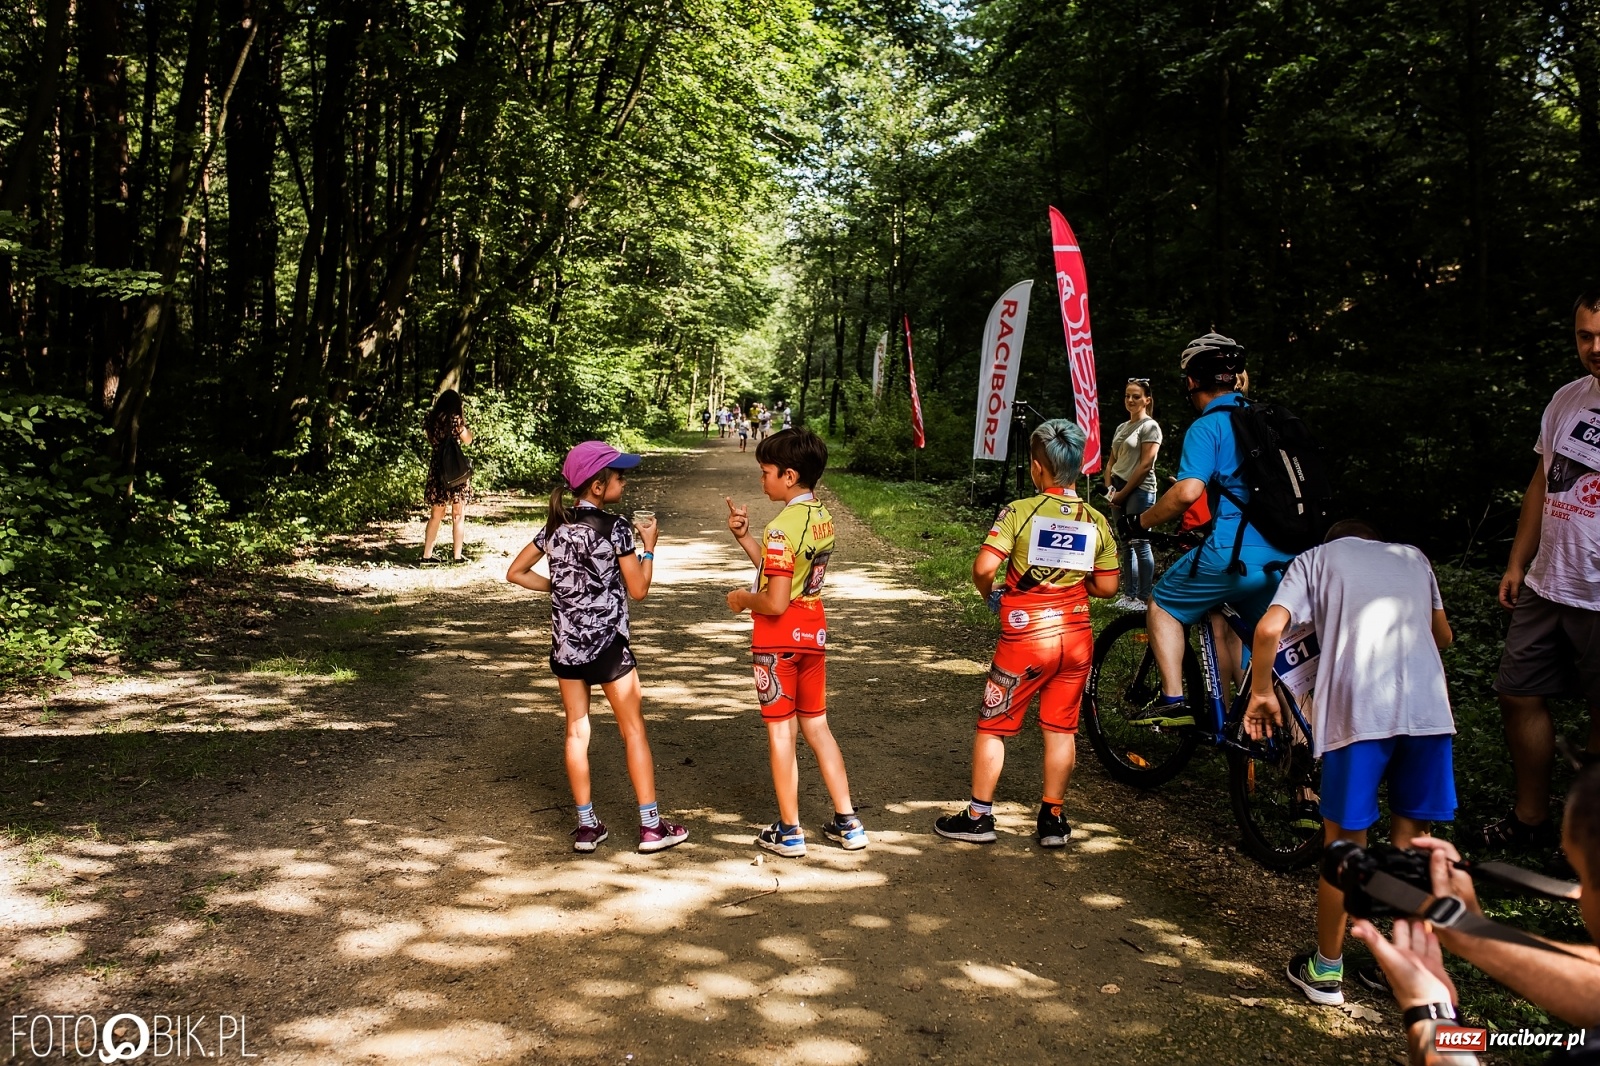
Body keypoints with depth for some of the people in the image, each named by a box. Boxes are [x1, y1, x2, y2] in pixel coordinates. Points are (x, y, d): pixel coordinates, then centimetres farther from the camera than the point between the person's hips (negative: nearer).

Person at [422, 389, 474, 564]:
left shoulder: (432, 419, 4)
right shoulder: (455, 419, -10)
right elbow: (468, 440, -1)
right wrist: (463, 423, 8)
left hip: (436, 466, 5)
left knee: (436, 514, 14)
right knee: (458, 515, 4)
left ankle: (427, 554, 13)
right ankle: (457, 555, 5)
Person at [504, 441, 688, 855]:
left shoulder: (555, 526, 3)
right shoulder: (616, 528, -13)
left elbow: (515, 573, 6)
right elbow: (638, 589, -7)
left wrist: (558, 586, 12)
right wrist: (649, 546, 4)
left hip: (565, 644, 5)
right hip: (606, 642, -5)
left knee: (577, 731, 11)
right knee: (634, 730, 5)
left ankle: (586, 825, 16)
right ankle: (651, 825, 10)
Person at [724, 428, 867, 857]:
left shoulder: (782, 527, -22)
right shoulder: (822, 518, 4)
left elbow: (775, 602, -25)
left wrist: (743, 599, -6)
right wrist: (743, 535, 4)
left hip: (778, 641, -8)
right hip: (813, 633, 8)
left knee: (780, 730, 5)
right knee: (816, 726, 17)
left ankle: (789, 832, 15)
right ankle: (847, 823, 20)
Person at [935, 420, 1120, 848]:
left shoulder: (1019, 511, -12)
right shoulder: (1096, 521, 0)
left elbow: (984, 567, -20)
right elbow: (1106, 587, 4)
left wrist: (987, 591, 1)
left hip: (1026, 637, -4)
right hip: (1076, 636, 4)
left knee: (992, 726, 10)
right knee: (1061, 728, 14)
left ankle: (978, 816, 17)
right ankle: (1053, 819, 22)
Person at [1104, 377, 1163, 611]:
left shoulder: (1150, 426, -6)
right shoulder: (1121, 427, 16)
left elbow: (1145, 465, -13)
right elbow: (1112, 462, 17)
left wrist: (1124, 493, -13)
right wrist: (1110, 489, 1)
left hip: (1139, 491, -8)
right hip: (1120, 491, 8)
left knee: (1140, 544, -7)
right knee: (1126, 544, 10)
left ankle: (1144, 597, -1)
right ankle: (1128, 594, 16)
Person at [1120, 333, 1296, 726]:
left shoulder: (1207, 427, -6)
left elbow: (1187, 491, -20)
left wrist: (1139, 522, -6)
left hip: (1235, 553, -7)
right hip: (1286, 558, 7)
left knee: (1163, 603, 13)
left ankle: (1173, 702, 7)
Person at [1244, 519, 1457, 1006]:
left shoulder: (1316, 557, 16)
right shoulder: (1413, 557, 27)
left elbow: (1269, 628, 0)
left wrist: (1261, 692, 13)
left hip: (1357, 710, -3)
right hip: (1428, 708, 3)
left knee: (1344, 840, 8)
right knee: (1410, 838, 15)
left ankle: (1326, 971, 19)